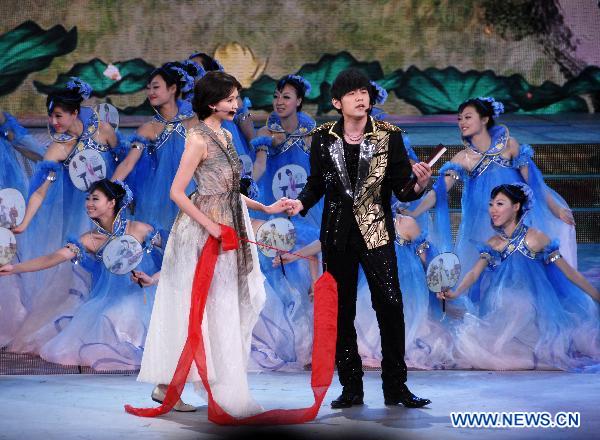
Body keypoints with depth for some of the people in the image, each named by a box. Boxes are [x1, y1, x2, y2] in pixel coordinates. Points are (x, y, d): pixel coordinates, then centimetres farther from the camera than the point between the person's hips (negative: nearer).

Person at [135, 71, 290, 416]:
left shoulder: (226, 136, 12)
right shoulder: (199, 139, -13)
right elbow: (177, 192, -16)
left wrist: (266, 208, 13)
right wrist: (210, 226, -19)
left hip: (230, 229, 9)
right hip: (205, 231, -9)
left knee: (230, 306, 9)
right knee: (201, 308, -5)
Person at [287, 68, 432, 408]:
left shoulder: (388, 136, -1)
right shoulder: (324, 138, 2)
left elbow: (402, 189, -1)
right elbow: (316, 185, 10)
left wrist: (419, 185, -22)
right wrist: (301, 204, -9)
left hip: (377, 233, -2)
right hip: (338, 234, 2)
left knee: (390, 307, -6)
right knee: (341, 312, 5)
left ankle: (396, 386, 4)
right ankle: (351, 388, 15)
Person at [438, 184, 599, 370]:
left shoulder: (535, 238, -6)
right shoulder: (492, 244, 6)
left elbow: (568, 271, -2)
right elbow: (474, 273, -4)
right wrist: (455, 293, -24)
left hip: (535, 311, -4)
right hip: (504, 316, 4)